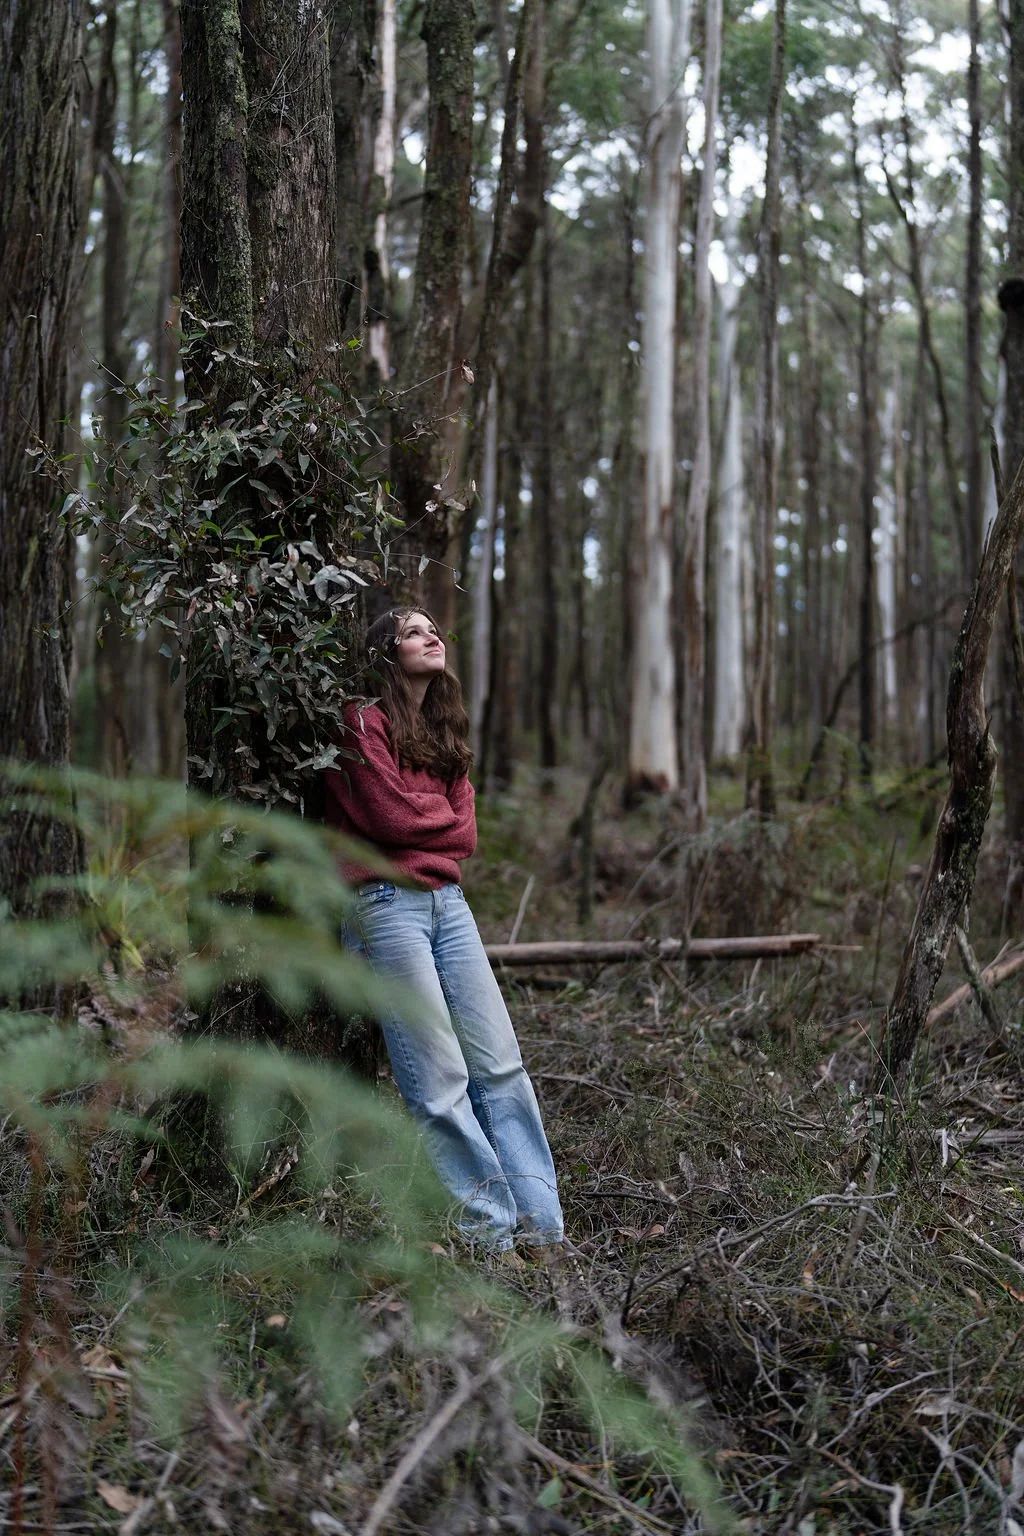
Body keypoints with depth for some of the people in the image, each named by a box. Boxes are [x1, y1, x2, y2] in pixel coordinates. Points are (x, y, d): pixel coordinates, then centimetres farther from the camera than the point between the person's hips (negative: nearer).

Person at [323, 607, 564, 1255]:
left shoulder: (445, 729, 21)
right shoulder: (364, 719, -1)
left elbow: (466, 833, 12)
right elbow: (390, 815, -11)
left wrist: (418, 819, -3)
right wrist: (442, 816, 5)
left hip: (447, 901, 7)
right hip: (388, 903, -7)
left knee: (500, 1063, 2)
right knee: (440, 1081, -7)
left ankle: (542, 1226, 5)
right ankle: (492, 1230, 0)